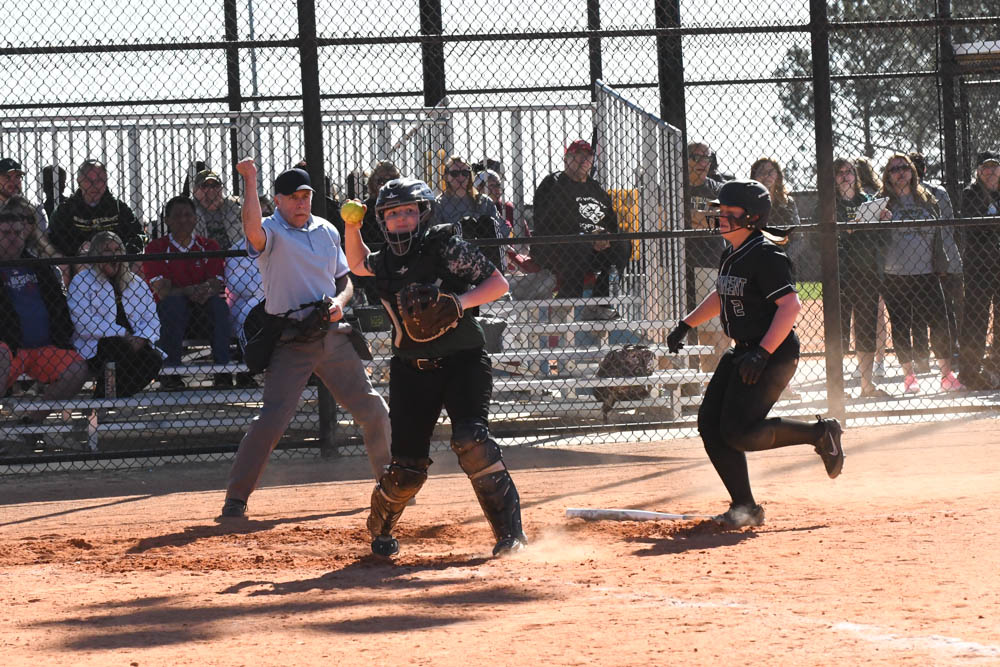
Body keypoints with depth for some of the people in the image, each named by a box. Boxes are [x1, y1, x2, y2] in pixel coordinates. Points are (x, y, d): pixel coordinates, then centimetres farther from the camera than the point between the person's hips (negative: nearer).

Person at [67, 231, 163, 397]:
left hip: (134, 344, 5)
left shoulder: (136, 283, 21)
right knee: (121, 347, -37)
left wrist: (141, 338, -10)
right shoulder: (81, 282, 5)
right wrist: (122, 334, -16)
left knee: (155, 359, -26)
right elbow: (83, 323, -9)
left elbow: (152, 319, 14)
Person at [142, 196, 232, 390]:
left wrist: (206, 291, -28)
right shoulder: (156, 248, 3)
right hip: (172, 315, -2)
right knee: (174, 302, -35)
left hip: (204, 310, 2)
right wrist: (188, 292, -28)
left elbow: (216, 285, -3)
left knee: (218, 303, -31)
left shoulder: (209, 247, 10)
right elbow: (163, 291, -10)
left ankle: (223, 369, -31)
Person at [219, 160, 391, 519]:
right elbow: (252, 229, -31)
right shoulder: (272, 232, -6)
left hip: (333, 337, 6)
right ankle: (236, 498, -10)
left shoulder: (327, 231, 12)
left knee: (374, 411, 10)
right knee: (272, 419, -17)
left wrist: (339, 302, -3)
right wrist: (250, 181, -36)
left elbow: (344, 280, 19)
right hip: (291, 343, -6)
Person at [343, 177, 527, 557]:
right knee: (407, 467, -2)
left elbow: (499, 283, -7)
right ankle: (380, 527, 27)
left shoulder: (446, 247, -7)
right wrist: (352, 227, 14)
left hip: (462, 362, -4)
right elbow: (357, 265, 32)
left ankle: (510, 533, -22)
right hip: (412, 370, 4)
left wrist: (461, 301, -23)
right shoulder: (386, 261, 8)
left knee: (471, 440, -26)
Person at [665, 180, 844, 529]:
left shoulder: (764, 255, -18)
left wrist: (762, 353, -30)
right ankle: (745, 508, 7)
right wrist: (686, 324, 24)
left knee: (739, 433, -16)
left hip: (774, 355, -10)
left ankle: (821, 434, 1)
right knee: (710, 424, 2)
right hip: (743, 352, 10)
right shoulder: (731, 254, 12)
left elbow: (791, 305, -24)